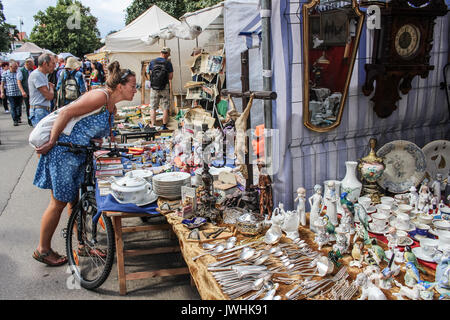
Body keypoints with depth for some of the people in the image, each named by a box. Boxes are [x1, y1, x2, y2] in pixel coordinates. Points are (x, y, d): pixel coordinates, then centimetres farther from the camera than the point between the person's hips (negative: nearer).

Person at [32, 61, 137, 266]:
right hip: (63, 152, -9)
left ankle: (82, 245, 26)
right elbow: (66, 113, -22)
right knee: (59, 203, 2)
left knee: (76, 201, 14)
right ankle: (43, 250, 20)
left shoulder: (112, 109, 11)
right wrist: (51, 142, -20)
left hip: (79, 157, 9)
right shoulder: (101, 96, -19)